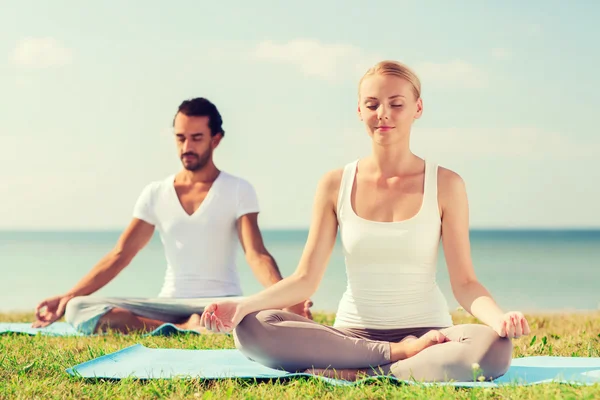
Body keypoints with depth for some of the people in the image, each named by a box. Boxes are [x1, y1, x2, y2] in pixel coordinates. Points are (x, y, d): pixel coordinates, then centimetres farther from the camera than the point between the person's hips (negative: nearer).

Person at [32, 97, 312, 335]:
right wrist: (68, 297, -6)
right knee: (79, 309, -23)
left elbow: (257, 256, -12)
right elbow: (120, 255, 6)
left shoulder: (238, 191, 0)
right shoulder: (155, 194, 10)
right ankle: (186, 331, -25)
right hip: (169, 304, 4)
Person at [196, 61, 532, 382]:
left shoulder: (445, 185, 0)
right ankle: (400, 355, -20)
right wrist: (245, 304, -17)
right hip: (352, 333, 2)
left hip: (426, 333, -1)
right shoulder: (336, 185, 4)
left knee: (493, 348, -36)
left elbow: (464, 283, -3)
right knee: (251, 328, -26)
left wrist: (498, 316, -26)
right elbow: (306, 279, 1)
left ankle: (351, 374, -25)